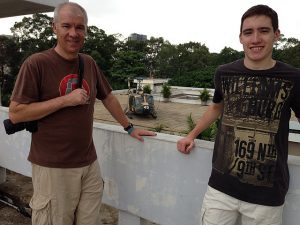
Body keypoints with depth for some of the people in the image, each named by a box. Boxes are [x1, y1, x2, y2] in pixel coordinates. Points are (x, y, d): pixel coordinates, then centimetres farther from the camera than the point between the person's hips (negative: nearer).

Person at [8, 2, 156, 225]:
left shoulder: (89, 63, 6)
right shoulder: (36, 63, -10)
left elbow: (108, 97, 17)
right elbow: (16, 113, -13)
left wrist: (129, 128, 20)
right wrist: (65, 100, -18)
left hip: (90, 164, 5)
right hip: (53, 168, -5)